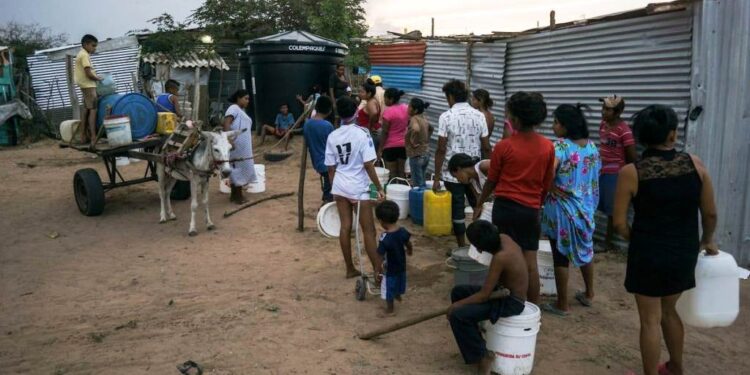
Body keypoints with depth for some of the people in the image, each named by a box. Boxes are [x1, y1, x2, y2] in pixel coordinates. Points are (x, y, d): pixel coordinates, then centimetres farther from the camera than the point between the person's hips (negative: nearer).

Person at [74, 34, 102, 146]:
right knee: (93, 110, -13)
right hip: (88, 86, -10)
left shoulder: (81, 54, 18)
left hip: (85, 86, 10)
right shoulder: (84, 55, -13)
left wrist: (96, 76, 10)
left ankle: (84, 137, 16)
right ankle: (93, 137, -18)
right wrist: (98, 79, -5)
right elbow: (89, 74, -19)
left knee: (86, 110, 12)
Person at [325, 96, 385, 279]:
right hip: (359, 188, -5)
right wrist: (379, 188, -9)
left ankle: (350, 269, 20)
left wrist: (334, 188, 16)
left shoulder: (332, 136, 1)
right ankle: (378, 270, 4)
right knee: (369, 230, 1)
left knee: (345, 227, 11)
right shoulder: (362, 133, -13)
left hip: (340, 187, 5)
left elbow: (331, 168, 5)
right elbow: (368, 165, -17)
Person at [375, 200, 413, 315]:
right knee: (399, 283, 31)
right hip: (401, 265, 6)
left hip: (390, 269, -6)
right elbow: (409, 244, 4)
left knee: (389, 288, 15)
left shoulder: (385, 238, -33)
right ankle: (398, 295, 56)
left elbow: (380, 256, -29)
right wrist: (410, 251, 26)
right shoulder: (403, 231, -14)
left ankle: (390, 309, 30)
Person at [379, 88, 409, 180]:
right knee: (401, 172, 13)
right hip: (403, 145, 6)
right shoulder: (406, 108, 2)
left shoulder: (388, 111, -17)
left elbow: (385, 132, -15)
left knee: (392, 173, 1)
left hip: (391, 146, -6)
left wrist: (380, 149, -10)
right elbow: (409, 126, 9)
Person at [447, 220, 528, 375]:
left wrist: (456, 305, -15)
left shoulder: (500, 257, -31)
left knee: (457, 315, -20)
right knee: (458, 292, 12)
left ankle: (483, 355, -2)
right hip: (505, 290, 10)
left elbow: (484, 295, -25)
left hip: (511, 302, -10)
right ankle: (474, 337, 22)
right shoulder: (503, 239, -6)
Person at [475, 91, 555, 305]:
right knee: (530, 261, 9)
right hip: (531, 210, 3)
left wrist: (479, 205, 13)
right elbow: (547, 184, 8)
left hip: (505, 207, -3)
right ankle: (534, 307, 17)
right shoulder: (548, 147, -1)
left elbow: (492, 181, -1)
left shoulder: (504, 146, -10)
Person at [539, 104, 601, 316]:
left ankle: (562, 305, 15)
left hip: (562, 209, -7)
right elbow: (595, 175, 11)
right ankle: (589, 294, 39)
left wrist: (551, 187, -17)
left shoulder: (561, 146, -19)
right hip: (586, 208, 7)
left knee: (560, 256, 5)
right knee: (585, 250, 24)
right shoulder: (592, 146, 3)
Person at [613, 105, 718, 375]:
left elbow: (620, 223, -11)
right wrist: (707, 241, 18)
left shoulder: (631, 172, -13)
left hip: (648, 254, -4)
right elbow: (710, 213, 1)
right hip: (685, 252, 4)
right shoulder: (694, 163, -6)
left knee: (650, 320, 9)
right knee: (669, 311, 25)